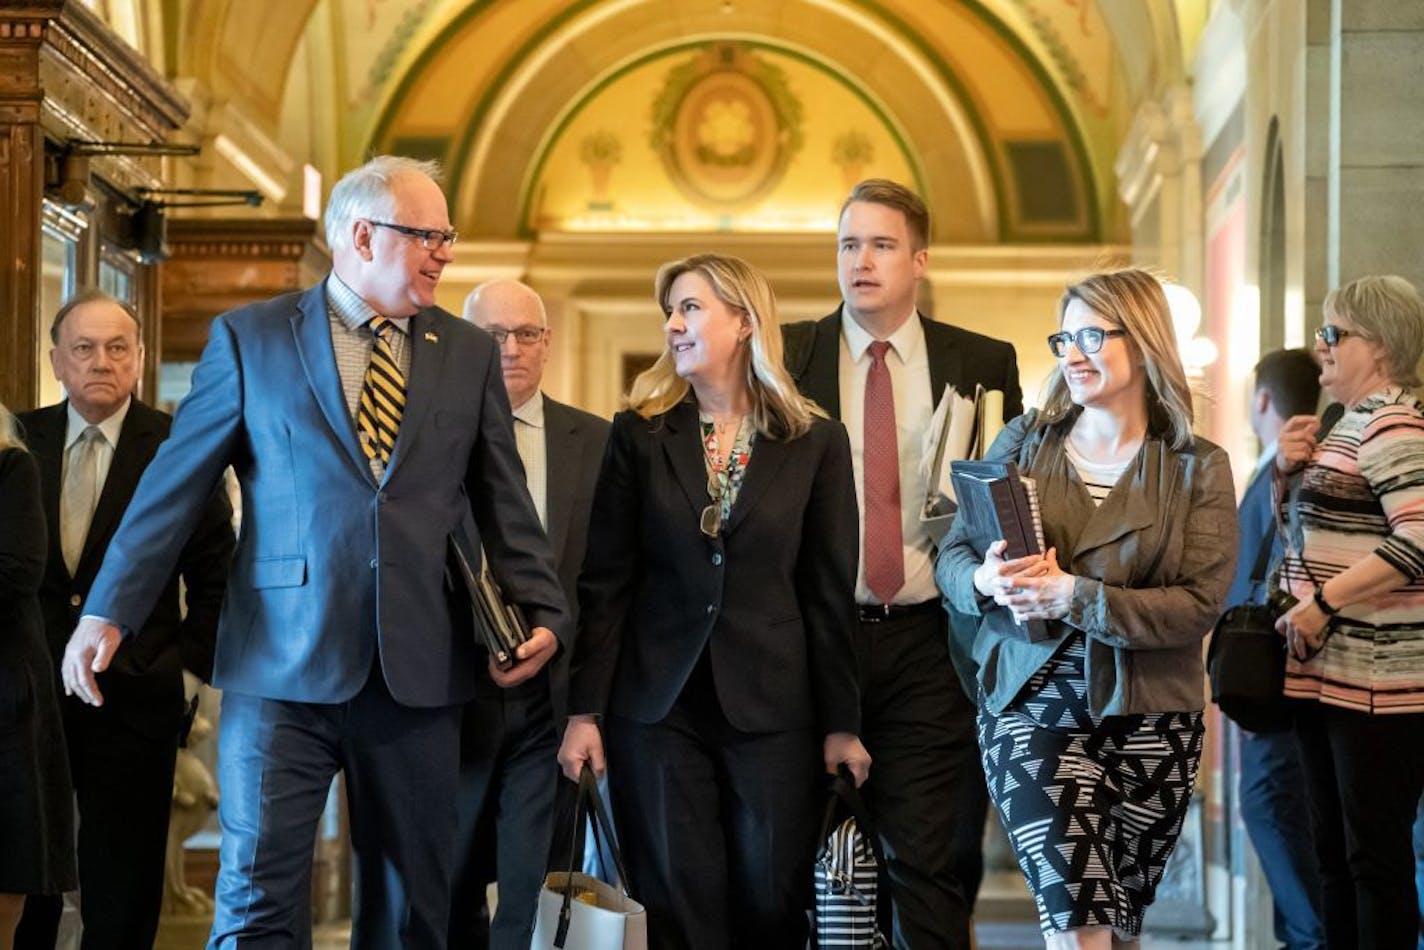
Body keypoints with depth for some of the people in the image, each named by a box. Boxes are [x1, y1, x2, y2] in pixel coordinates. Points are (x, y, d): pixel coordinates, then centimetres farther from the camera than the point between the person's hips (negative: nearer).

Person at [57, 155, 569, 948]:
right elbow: (175, 486, 3)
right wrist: (109, 612, -2)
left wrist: (543, 614, -1)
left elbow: (504, 502, 11)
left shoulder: (471, 354, 10)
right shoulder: (250, 337, 2)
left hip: (420, 672, 3)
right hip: (282, 667, -2)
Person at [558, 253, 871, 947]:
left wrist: (841, 725, 1)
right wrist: (585, 710, -3)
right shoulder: (640, 433, 4)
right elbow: (605, 582, 2)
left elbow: (830, 594, 3)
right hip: (657, 705, 1)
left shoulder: (816, 443, 2)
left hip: (770, 707, 0)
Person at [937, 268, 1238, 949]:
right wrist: (988, 581, -14)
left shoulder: (1198, 468, 2)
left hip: (1146, 717, 0)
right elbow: (952, 557, 10)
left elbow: (1199, 604, -9)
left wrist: (1074, 596, -18)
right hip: (1030, 705, 0)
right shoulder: (1022, 443, 9)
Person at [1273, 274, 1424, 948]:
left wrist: (1323, 601, -21)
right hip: (1328, 673, 10)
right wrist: (1289, 469, 8)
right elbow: (1315, 532, 27)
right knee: (1333, 851, 14)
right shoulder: (1352, 425, 17)